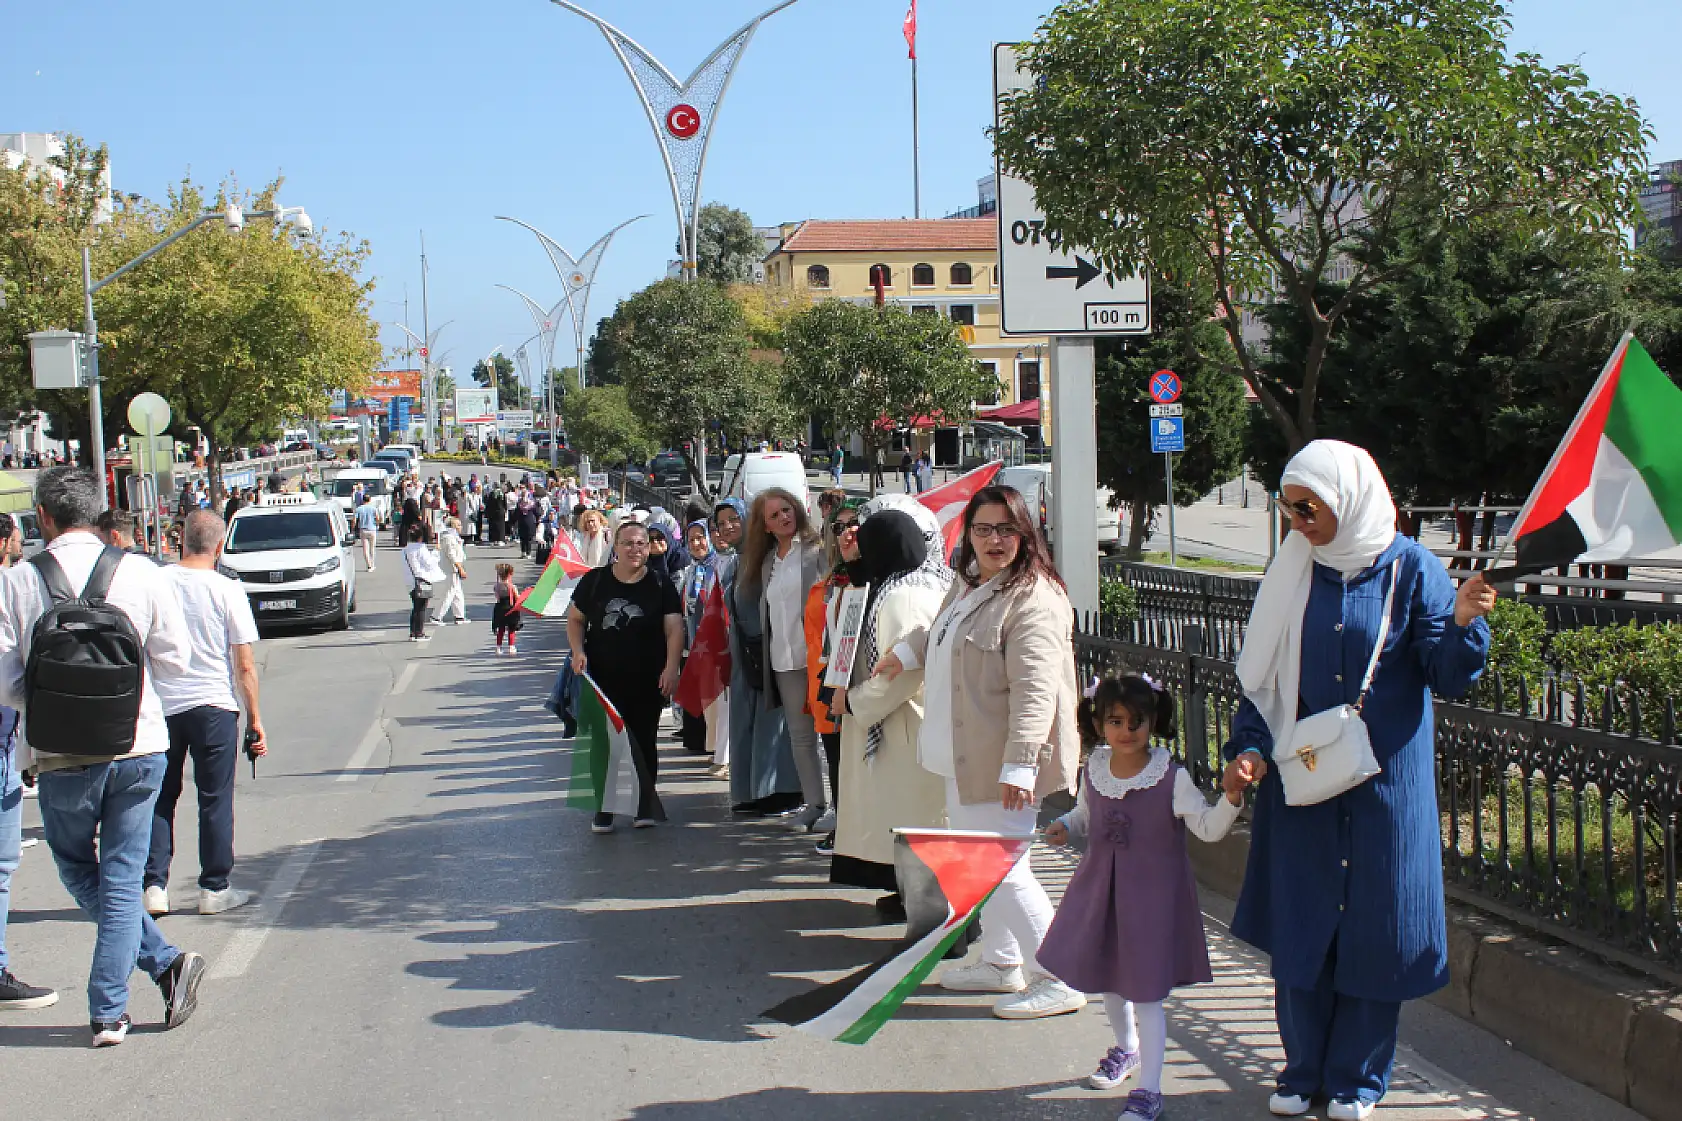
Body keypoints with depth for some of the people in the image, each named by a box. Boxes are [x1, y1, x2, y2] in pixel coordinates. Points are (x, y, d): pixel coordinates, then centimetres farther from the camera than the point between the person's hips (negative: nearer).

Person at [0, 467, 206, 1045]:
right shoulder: (142, 574, -6)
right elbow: (175, 660, 0)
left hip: (61, 756, -1)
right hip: (139, 745, 1)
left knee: (79, 873, 18)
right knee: (122, 878, 9)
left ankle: (165, 961, 9)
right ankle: (108, 1011, 5)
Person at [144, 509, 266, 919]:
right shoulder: (227, 591, -8)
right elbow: (245, 665, -6)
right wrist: (254, 719, 3)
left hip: (158, 705, 2)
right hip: (212, 707, -2)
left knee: (160, 797, 13)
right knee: (215, 800, 8)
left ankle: (154, 887, 12)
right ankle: (214, 889, 13)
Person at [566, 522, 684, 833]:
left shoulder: (660, 586, 1)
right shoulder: (594, 581, 4)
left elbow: (674, 629, -5)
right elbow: (575, 619, 12)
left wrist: (671, 668, -18)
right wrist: (578, 651, -6)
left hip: (647, 682, -1)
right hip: (602, 679, 1)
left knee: (644, 742, 5)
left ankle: (645, 806, 17)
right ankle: (603, 810, 9)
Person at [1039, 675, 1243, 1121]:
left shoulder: (1172, 778, -15)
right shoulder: (1094, 772, -2)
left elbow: (1208, 828, -18)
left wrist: (1230, 798, -35)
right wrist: (1064, 826, -4)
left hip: (1152, 895, -5)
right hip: (1101, 891, 6)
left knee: (1146, 991, -3)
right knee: (1108, 979, 23)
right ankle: (1127, 1049, 50)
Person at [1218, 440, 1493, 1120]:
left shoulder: (1409, 569, -6)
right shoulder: (1291, 571, 4)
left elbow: (1448, 677, -10)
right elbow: (1260, 671, 9)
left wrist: (1463, 623, -28)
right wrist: (1251, 747, -3)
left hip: (1385, 782, -3)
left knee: (1372, 924, 4)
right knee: (1299, 923, 7)